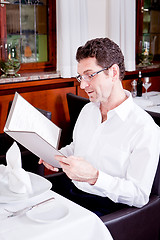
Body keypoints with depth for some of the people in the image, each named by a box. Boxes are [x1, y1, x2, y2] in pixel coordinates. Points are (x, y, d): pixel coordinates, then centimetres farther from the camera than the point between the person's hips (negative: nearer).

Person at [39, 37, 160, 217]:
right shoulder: (87, 110, 11)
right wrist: (57, 156, 4)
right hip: (71, 194, 7)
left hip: (106, 208, -7)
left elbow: (140, 196, -16)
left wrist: (94, 176, -28)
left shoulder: (145, 129, -15)